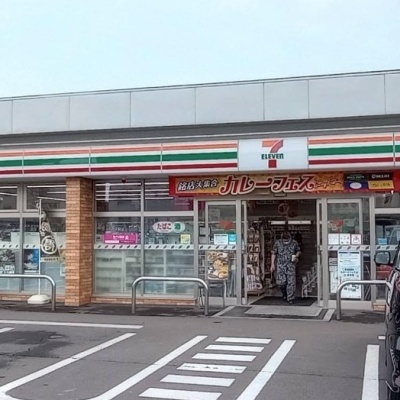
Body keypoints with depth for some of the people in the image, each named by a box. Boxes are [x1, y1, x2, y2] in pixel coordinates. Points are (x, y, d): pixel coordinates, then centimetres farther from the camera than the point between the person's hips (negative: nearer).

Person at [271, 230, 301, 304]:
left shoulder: (294, 243, 3)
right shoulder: (277, 243, 2)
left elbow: (298, 251, 18)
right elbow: (273, 253, 7)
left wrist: (296, 256, -4)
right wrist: (272, 264, 2)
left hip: (291, 265, 0)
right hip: (280, 265, 0)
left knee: (291, 282, -6)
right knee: (281, 282, -5)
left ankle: (290, 298, 3)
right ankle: (284, 293, 26)